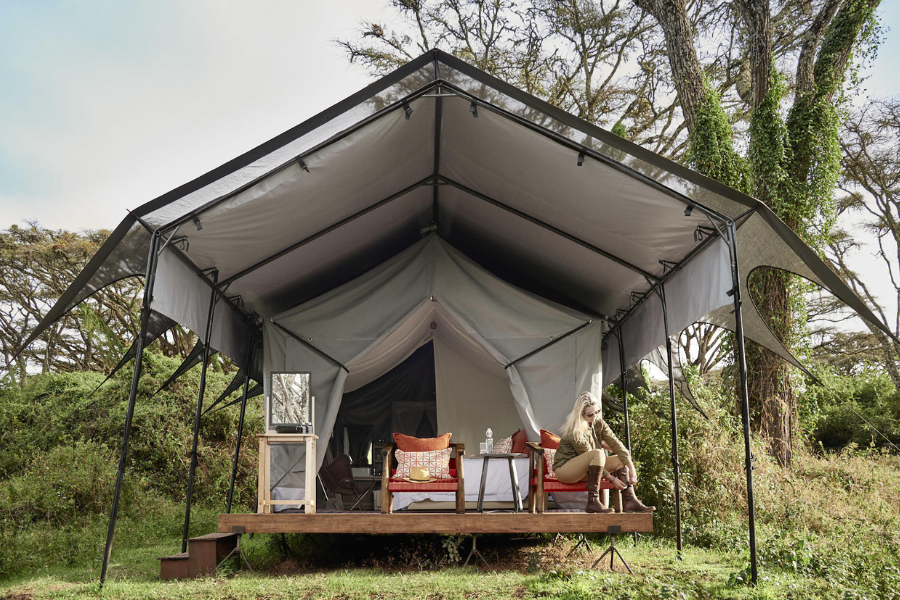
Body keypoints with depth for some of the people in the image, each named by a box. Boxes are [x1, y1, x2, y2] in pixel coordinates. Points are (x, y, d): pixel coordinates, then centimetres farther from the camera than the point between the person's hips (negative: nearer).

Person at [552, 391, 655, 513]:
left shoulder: (599, 423, -1)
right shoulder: (574, 431, -23)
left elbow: (616, 444, -8)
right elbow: (593, 456, -22)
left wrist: (631, 467, -18)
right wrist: (612, 478, -22)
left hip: (586, 469, 8)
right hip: (564, 469, -8)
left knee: (620, 459, -9)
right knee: (598, 453, -32)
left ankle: (631, 501, -19)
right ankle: (593, 502, -32)